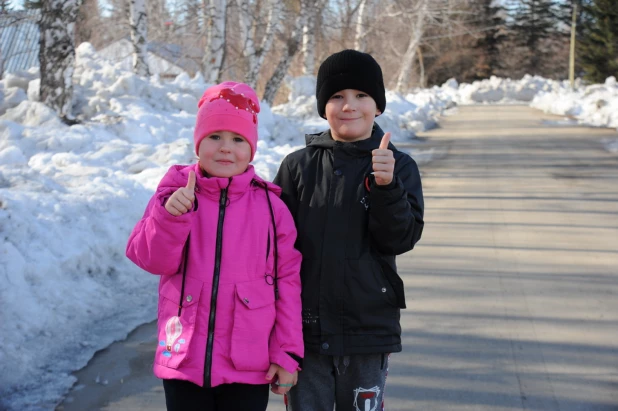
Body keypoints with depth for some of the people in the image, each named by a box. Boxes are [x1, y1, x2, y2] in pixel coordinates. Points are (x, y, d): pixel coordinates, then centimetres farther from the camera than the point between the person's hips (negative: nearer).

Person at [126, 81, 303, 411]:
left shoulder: (270, 205, -1)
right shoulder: (176, 192, 0)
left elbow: (287, 281, -1)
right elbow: (152, 259, -8)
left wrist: (287, 353, -3)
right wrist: (171, 215, -26)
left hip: (248, 366, -1)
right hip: (184, 358, 1)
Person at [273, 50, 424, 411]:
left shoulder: (398, 166, -1)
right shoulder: (299, 166, 2)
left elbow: (402, 238, -9)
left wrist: (386, 187, -25)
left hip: (368, 330, -1)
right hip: (304, 328, 1)